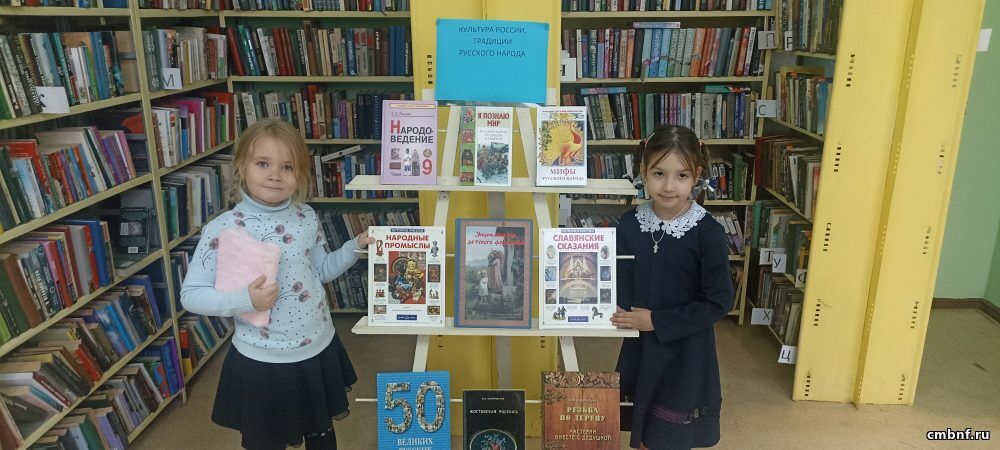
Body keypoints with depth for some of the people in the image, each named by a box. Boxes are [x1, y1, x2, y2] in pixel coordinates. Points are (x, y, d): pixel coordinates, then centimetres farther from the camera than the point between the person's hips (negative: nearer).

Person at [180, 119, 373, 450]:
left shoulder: (307, 218, -4)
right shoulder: (223, 229, -17)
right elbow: (190, 295, -14)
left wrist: (356, 246, -3)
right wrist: (245, 300, -28)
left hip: (319, 349, 4)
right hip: (262, 362, -4)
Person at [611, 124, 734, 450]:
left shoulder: (708, 233, -16)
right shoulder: (629, 225, -7)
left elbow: (719, 302, -14)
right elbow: (621, 286, -1)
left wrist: (657, 321, -17)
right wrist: (630, 317, -20)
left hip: (686, 354, -3)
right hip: (640, 348, 3)